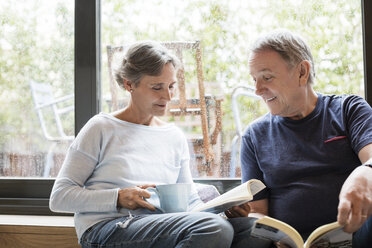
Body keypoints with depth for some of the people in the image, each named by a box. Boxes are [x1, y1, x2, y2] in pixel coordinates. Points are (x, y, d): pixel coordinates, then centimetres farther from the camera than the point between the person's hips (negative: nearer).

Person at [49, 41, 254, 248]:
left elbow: (191, 201, 18)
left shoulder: (175, 137, 18)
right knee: (214, 229, -30)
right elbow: (59, 197, 0)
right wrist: (118, 198, -14)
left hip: (160, 228, 5)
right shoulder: (102, 128, 3)